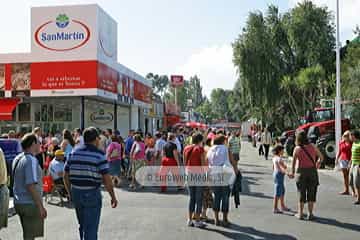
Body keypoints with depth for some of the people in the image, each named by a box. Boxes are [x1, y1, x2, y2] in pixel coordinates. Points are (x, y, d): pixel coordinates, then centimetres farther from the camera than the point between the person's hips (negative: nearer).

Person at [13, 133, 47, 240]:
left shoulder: (17, 158, 9)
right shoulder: (31, 160, -19)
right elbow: (31, 186, -25)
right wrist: (41, 206, -20)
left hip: (18, 202, 9)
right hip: (30, 204, -9)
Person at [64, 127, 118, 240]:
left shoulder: (73, 153, 4)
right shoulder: (99, 154, -11)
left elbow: (66, 176, 7)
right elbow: (106, 179, -14)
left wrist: (70, 193, 20)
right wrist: (113, 197, -4)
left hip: (76, 192, 6)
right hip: (92, 194, -6)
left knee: (82, 226, 23)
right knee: (91, 229, 3)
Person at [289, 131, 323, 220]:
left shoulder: (297, 149, -6)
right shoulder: (312, 146, -1)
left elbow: (293, 162, -11)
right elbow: (321, 157, 5)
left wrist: (292, 173, 1)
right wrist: (318, 164, 24)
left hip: (301, 171, -1)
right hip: (312, 170, 1)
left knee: (301, 193, 10)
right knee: (311, 193, 9)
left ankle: (300, 214, 16)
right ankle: (310, 214, 12)